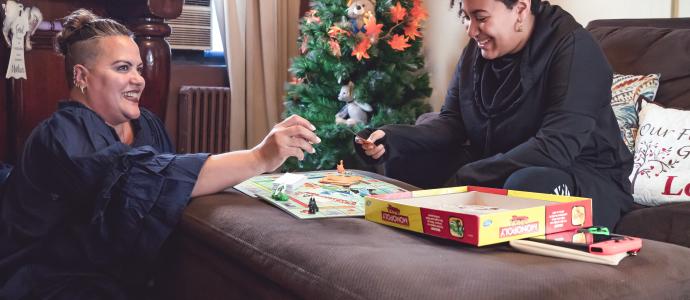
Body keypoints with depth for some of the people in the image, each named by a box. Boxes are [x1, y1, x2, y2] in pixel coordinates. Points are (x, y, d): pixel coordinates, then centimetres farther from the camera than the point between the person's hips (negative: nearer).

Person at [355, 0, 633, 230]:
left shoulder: (573, 47, -19)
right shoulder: (478, 49, 2)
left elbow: (557, 147, -29)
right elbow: (453, 122, 5)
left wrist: (464, 181, -31)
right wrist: (393, 138, -14)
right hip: (497, 171, 6)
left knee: (528, 184, -40)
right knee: (402, 159, -5)